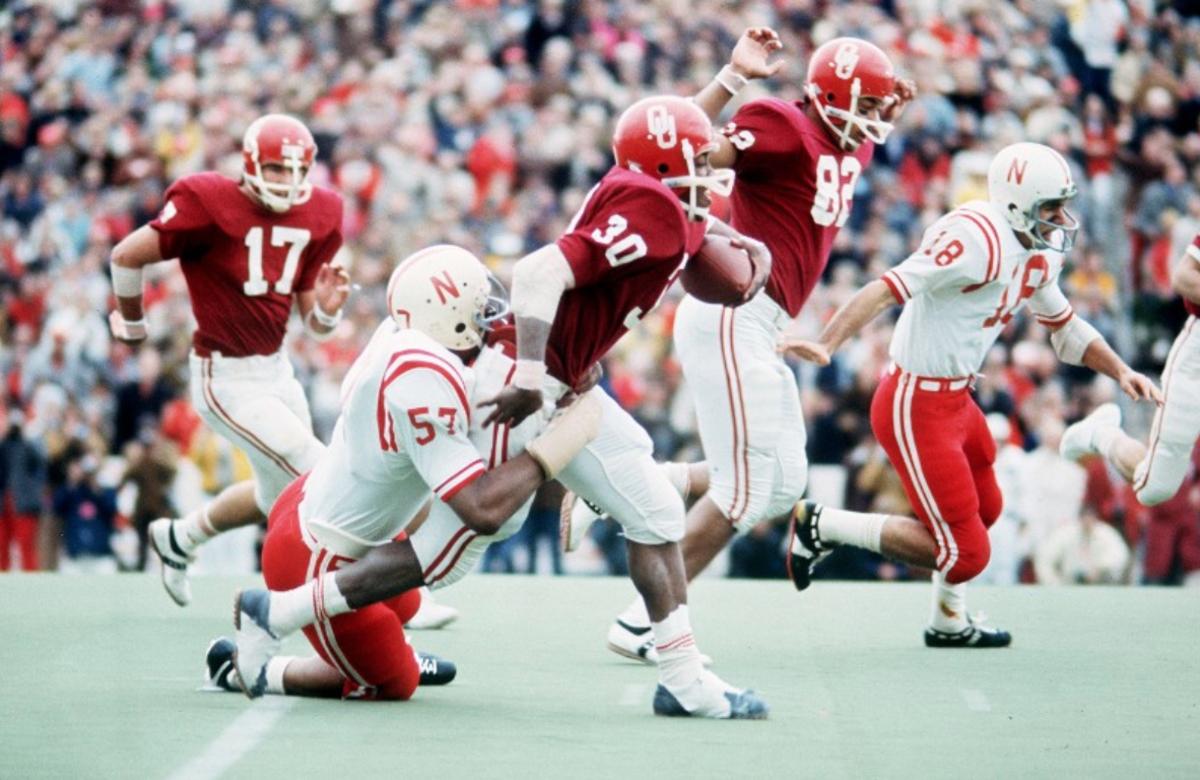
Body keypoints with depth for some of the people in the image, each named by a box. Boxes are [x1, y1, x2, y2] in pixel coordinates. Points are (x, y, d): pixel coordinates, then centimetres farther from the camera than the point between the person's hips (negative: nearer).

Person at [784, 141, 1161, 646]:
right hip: (916, 409, -10)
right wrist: (825, 346, -42)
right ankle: (823, 525, 2)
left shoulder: (1039, 253, 6)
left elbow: (1065, 325, 23)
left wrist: (1121, 372, 11)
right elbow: (887, 290, -32)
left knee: (984, 511, 29)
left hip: (955, 400, 10)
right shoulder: (976, 239, -25)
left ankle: (950, 623, 47)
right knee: (965, 552, -6)